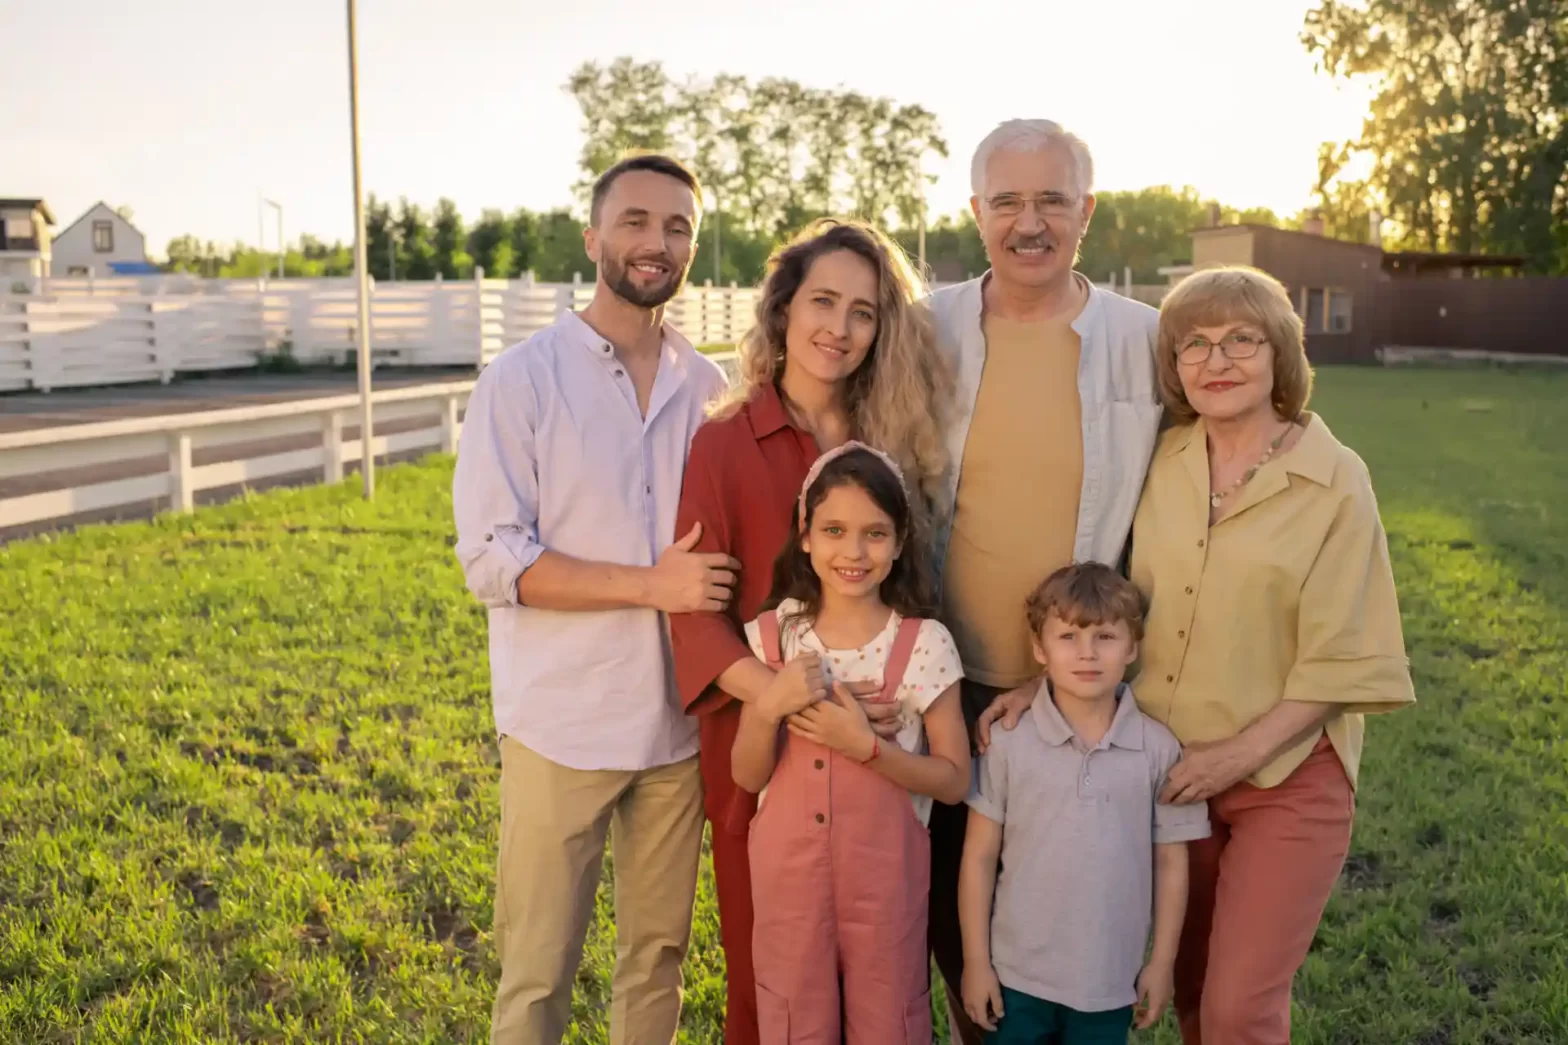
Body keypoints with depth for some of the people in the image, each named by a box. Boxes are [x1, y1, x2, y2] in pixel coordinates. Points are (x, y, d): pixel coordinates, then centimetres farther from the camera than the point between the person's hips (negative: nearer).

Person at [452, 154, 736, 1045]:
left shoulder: (707, 386, 5)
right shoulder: (520, 380, -7)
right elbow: (492, 560, -12)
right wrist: (651, 585, -20)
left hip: (679, 725, 4)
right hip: (561, 727, -4)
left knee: (660, 951, 15)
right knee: (539, 971, 7)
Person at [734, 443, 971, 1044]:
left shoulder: (923, 643, -11)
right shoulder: (774, 633, -5)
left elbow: (953, 779, -7)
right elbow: (747, 776, -2)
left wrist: (865, 745, -21)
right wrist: (768, 707, -21)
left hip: (884, 873, -1)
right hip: (787, 871, 2)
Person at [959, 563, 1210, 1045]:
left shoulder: (1159, 749, -6)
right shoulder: (1009, 742, -9)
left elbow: (1170, 862, 2)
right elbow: (979, 857, -4)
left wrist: (1162, 962, 4)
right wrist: (975, 960, -3)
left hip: (1110, 982, 1)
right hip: (1017, 974, -1)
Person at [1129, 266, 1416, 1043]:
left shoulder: (1335, 481, -10)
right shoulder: (1162, 463, 0)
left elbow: (1341, 657, -11)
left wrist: (1241, 753, -17)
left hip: (1287, 780, -4)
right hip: (1170, 773, 4)